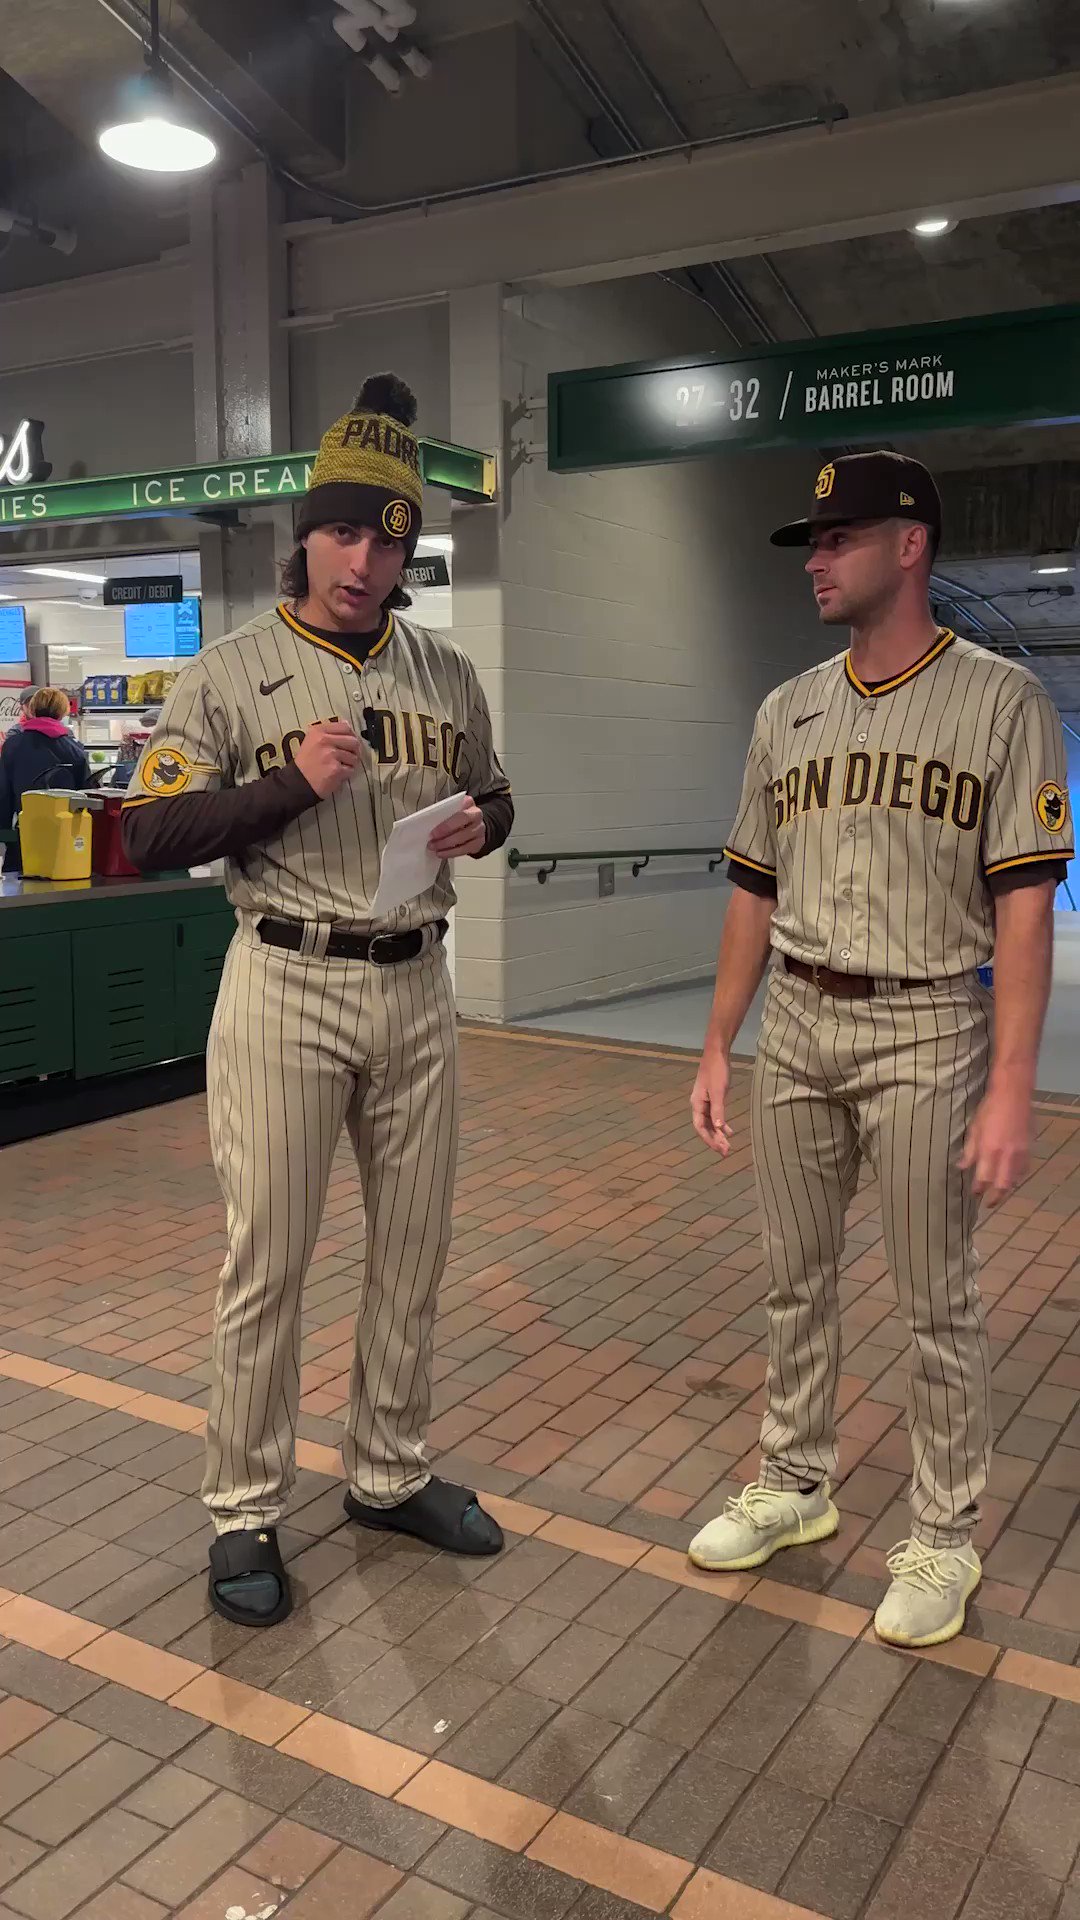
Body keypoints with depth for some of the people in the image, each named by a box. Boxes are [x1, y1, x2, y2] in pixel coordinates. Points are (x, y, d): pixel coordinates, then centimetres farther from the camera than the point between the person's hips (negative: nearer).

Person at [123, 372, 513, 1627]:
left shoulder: (447, 673, 9)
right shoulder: (228, 672, -4)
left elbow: (492, 798, 20)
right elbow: (151, 834, -8)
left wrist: (480, 824, -4)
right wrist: (292, 786, -19)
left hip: (416, 987, 5)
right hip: (286, 990, -4)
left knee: (412, 1252, 14)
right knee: (267, 1265, 2)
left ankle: (389, 1475, 33)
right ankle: (244, 1515, 21)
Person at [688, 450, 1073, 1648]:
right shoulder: (787, 712, 9)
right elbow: (753, 895, 12)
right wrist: (716, 1047, 9)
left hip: (926, 1032, -5)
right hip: (795, 1026, 5)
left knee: (936, 1303, 6)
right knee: (794, 1280, 16)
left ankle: (942, 1538, 25)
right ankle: (795, 1486, 35)